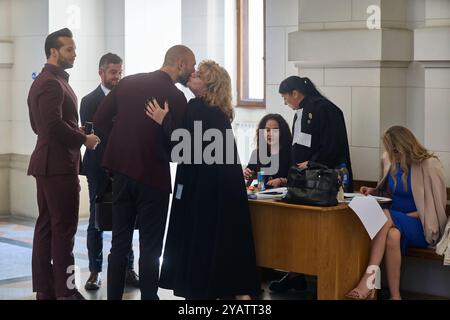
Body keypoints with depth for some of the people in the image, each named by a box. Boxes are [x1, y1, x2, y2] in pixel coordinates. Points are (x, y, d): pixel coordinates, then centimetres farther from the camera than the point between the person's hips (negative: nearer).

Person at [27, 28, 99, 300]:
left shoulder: (44, 81, 18)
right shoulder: (52, 84, -15)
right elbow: (55, 124, -25)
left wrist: (75, 131, 13)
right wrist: (83, 139, -12)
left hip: (47, 164, 11)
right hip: (59, 165, -10)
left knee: (46, 225, 11)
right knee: (64, 227, -6)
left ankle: (44, 287, 17)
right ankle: (64, 290, -1)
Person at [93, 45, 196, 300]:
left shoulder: (128, 83, 4)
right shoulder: (176, 97, -13)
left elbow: (100, 120, 6)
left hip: (122, 171, 6)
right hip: (153, 176, -5)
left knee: (120, 243, 13)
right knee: (150, 247, 3)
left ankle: (114, 295, 18)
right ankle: (148, 295, 7)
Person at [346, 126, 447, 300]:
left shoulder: (429, 165, -9)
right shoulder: (390, 161, 6)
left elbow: (436, 206, -6)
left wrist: (408, 216, -15)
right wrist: (374, 191, 4)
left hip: (423, 227, -4)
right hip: (397, 223, 4)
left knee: (385, 216, -33)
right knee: (393, 235, -34)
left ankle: (369, 278, -40)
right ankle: (395, 295, -37)